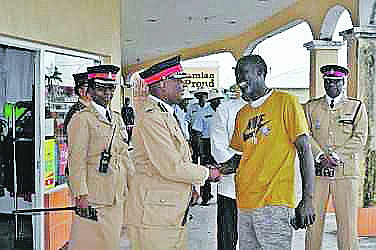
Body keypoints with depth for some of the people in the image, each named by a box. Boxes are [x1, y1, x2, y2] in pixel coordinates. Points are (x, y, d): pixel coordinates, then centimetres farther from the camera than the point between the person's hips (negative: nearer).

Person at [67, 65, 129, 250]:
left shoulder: (117, 118, 16)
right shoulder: (82, 119, -7)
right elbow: (77, 160, -12)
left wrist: (127, 189, 15)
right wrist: (81, 195, -18)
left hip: (117, 195, 7)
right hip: (94, 195, -7)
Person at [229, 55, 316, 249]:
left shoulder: (285, 102, -2)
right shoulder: (242, 114, 17)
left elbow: (304, 151, -6)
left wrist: (307, 200, -12)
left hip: (273, 203, -6)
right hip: (244, 204, 6)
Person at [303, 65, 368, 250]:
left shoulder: (357, 106, 10)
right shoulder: (311, 107, 14)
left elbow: (359, 139, 1)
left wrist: (335, 156, -10)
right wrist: (321, 155, -11)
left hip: (346, 173, -1)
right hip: (317, 172, 1)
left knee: (347, 222, -3)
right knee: (313, 221, 0)